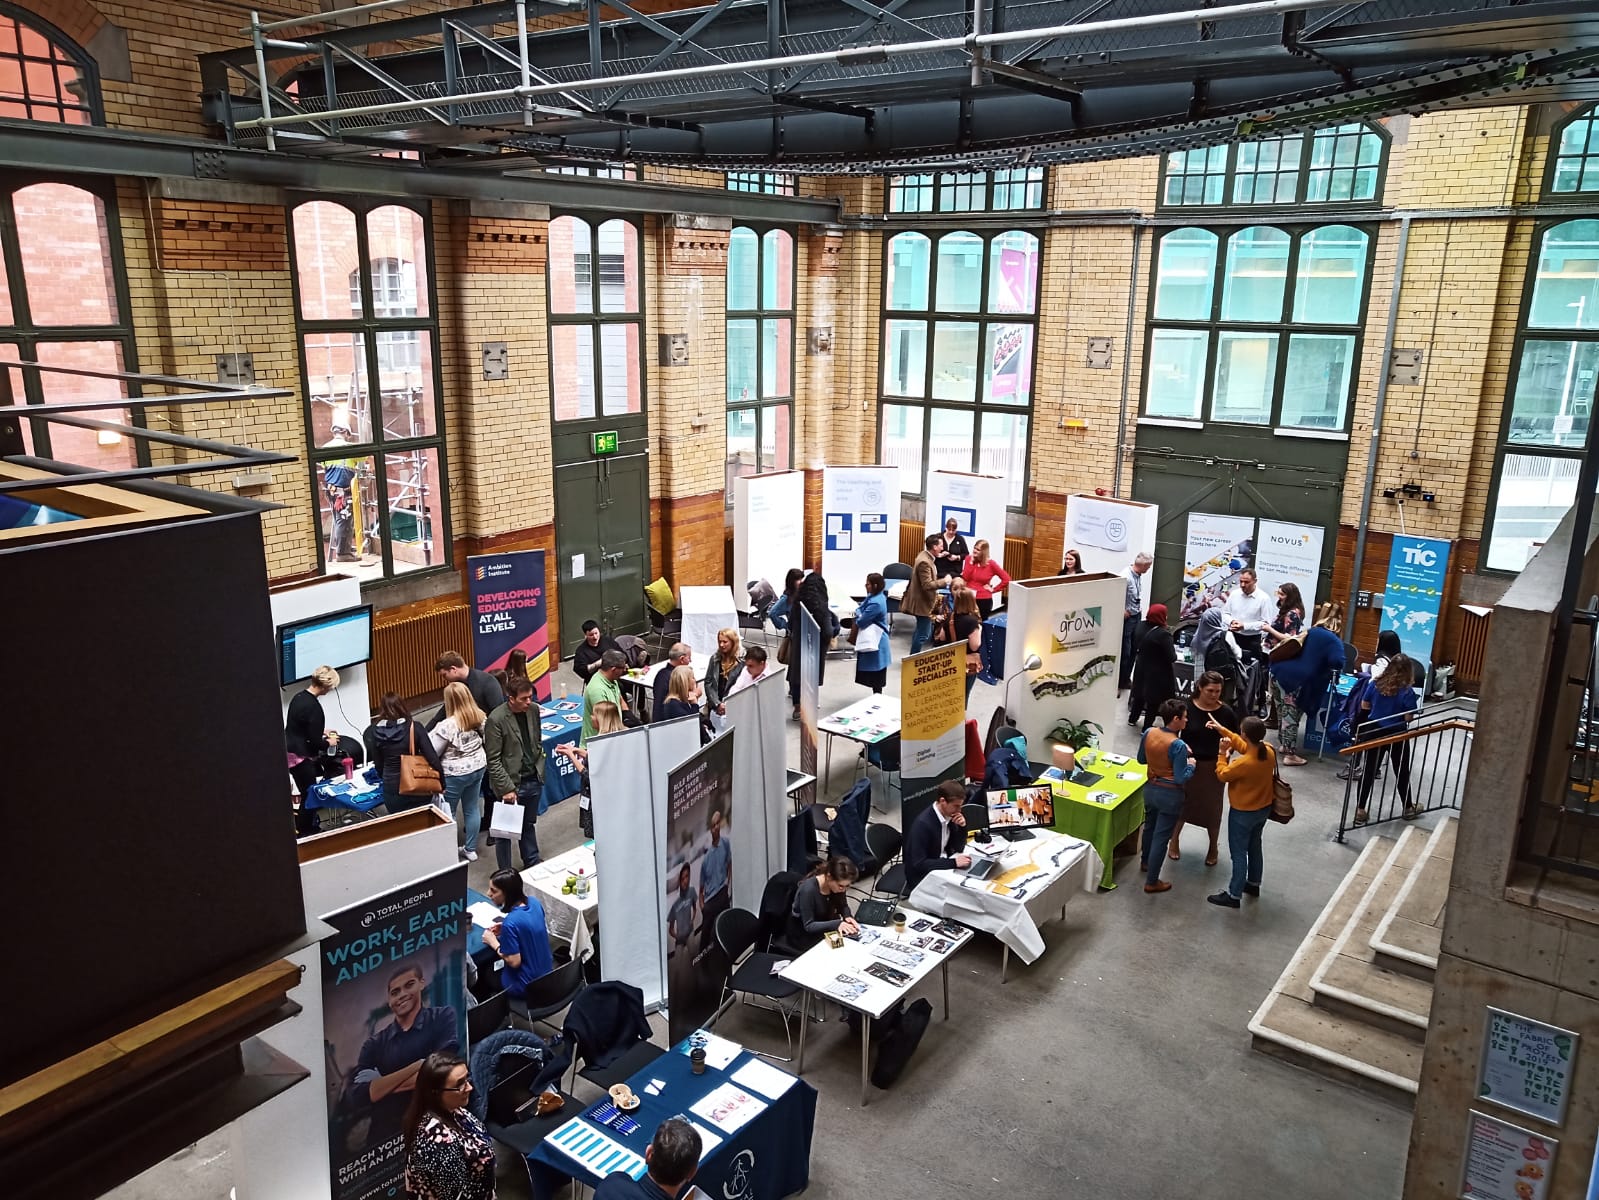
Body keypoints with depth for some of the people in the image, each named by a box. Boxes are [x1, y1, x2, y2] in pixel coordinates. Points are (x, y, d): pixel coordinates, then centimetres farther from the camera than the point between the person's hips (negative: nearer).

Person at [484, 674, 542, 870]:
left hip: (533, 780, 6)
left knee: (529, 825, 23)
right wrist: (507, 788, -19)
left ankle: (532, 863, 41)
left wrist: (540, 770, 9)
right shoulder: (496, 720, -20)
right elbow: (493, 760, -17)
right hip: (510, 784, -6)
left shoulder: (533, 710, -1)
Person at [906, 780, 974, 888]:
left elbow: (958, 849, 5)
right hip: (921, 875, -8)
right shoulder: (923, 823, -27)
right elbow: (918, 864, -27)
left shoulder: (949, 815, -4)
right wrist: (953, 862, -30)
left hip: (941, 866, 8)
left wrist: (962, 827, -13)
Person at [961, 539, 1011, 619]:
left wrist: (993, 589, -7)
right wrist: (971, 562, -11)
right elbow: (965, 578, -8)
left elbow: (1006, 579, -8)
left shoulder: (991, 564, -8)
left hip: (984, 600, -3)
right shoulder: (969, 559, 2)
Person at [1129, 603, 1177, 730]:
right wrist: (1174, 652, -4)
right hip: (1158, 673, -6)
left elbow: (1137, 648, 5)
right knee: (1154, 700, 9)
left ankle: (1133, 718, 41)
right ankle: (1147, 727, 18)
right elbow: (1171, 657, -24)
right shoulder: (1164, 634, -26)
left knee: (1140, 693, 25)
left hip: (1142, 669, 6)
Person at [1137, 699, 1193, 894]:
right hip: (1170, 795, -7)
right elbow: (1181, 778, -22)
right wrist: (1191, 765, -5)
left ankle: (1145, 861, 51)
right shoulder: (1178, 745, -27)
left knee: (1150, 826, 29)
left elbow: (1141, 759, 7)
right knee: (1161, 836, 5)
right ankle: (1151, 882, 15)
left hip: (1150, 789, 7)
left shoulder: (1149, 733, -9)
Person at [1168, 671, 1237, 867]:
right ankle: (1174, 840, 38)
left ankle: (1213, 847, 35)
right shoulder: (1187, 707, -14)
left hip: (1214, 766, 0)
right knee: (1181, 803, 15)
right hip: (1188, 763, 0)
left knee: (1212, 807, 12)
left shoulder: (1226, 712, -11)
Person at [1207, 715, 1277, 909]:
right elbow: (1244, 746, 6)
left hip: (1243, 813, -8)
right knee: (1254, 846, 26)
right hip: (1264, 808, 8)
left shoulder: (1243, 763, -34)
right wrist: (1222, 730, 8)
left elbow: (1222, 775, -14)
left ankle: (1234, 896, 17)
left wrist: (1223, 753, -4)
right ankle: (1253, 884, 43)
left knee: (1239, 854, 6)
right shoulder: (1269, 751, -13)